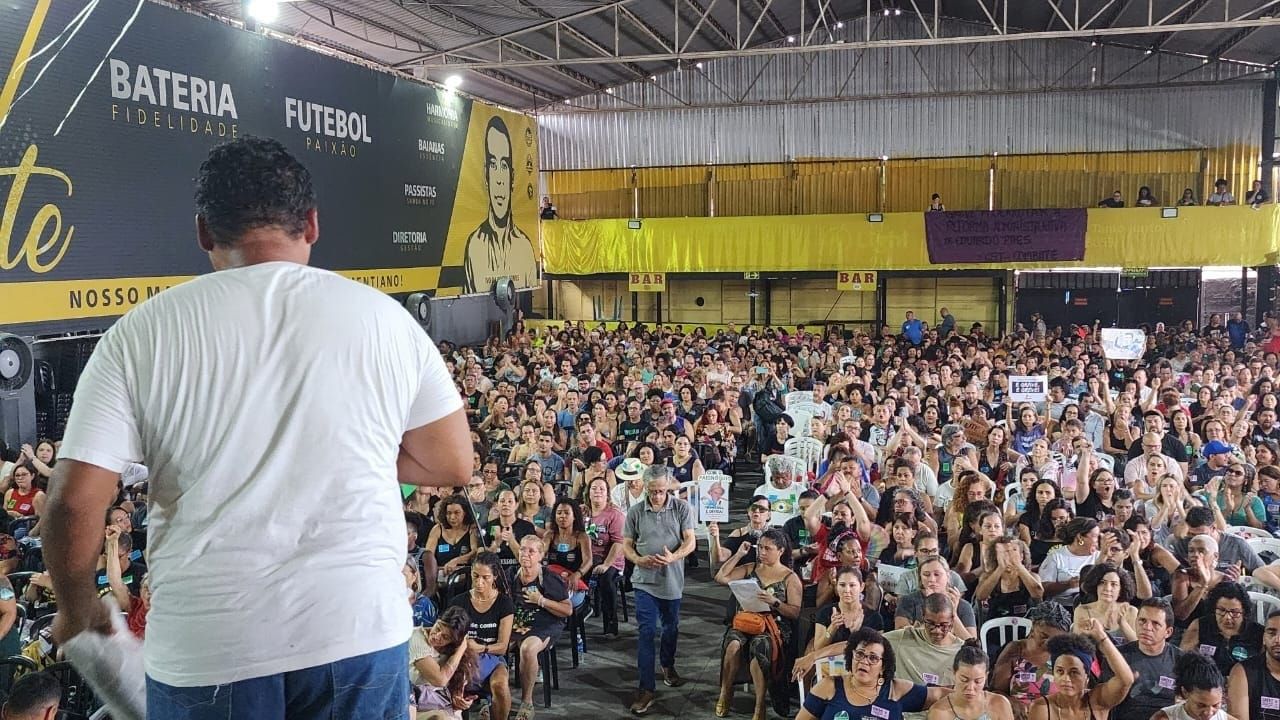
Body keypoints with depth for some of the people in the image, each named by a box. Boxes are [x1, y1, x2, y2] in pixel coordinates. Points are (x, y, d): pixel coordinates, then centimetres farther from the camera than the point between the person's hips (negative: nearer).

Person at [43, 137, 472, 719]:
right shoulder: (383, 316, -3)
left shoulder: (142, 333, -6)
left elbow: (73, 501, -8)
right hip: (360, 633, 1)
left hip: (202, 652, 0)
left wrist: (78, 607, 11)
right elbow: (452, 465, 2)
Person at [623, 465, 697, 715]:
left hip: (672, 579, 1)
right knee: (647, 633, -5)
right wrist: (638, 559, -19)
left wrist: (673, 557, -26)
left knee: (671, 627, 19)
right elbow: (626, 544, 2)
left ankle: (668, 666, 44)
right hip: (645, 580, -1)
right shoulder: (635, 512, -3)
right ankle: (647, 688, -2)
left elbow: (690, 542, -8)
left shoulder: (682, 509, -6)